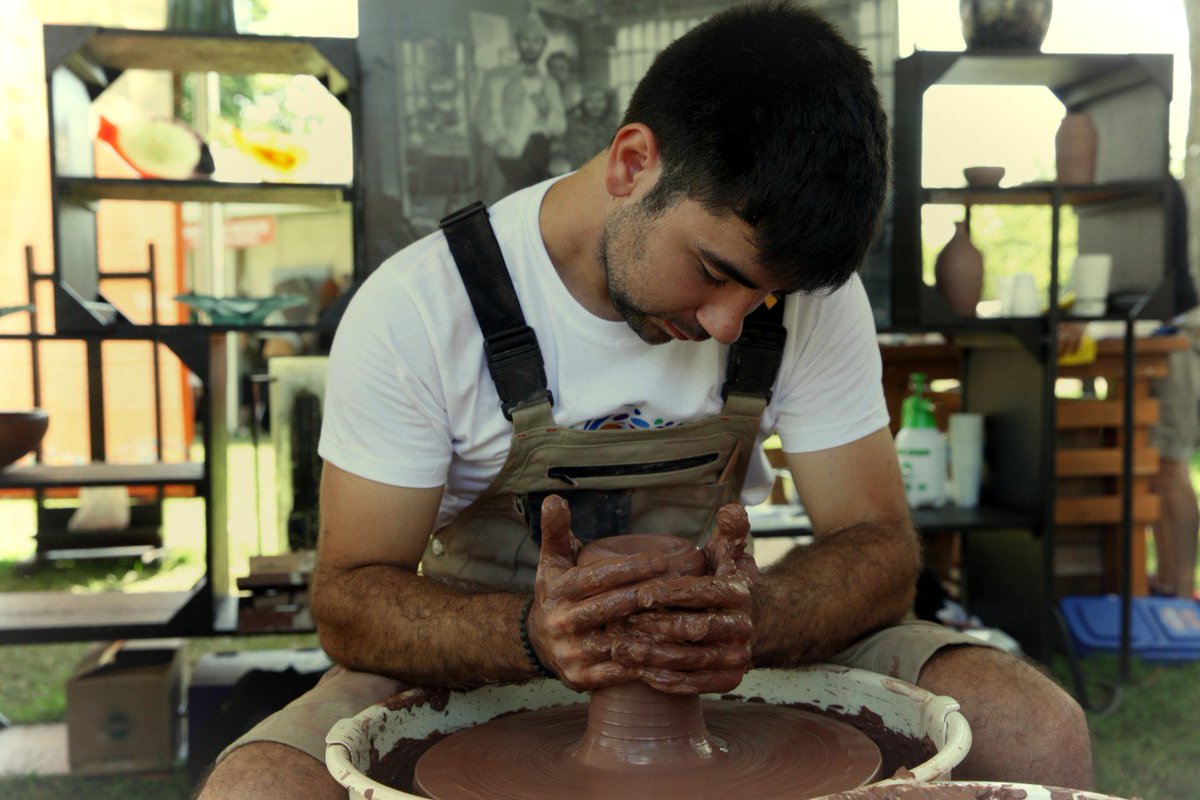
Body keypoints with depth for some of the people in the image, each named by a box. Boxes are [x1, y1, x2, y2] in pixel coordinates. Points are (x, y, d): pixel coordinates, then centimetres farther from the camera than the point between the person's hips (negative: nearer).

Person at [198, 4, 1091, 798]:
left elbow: (879, 548, -9)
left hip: (726, 664, 1)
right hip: (477, 671, 0)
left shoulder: (807, 298, -10)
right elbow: (349, 599, -14)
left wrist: (753, 615, -31)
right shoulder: (415, 311, -18)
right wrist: (533, 633, -35)